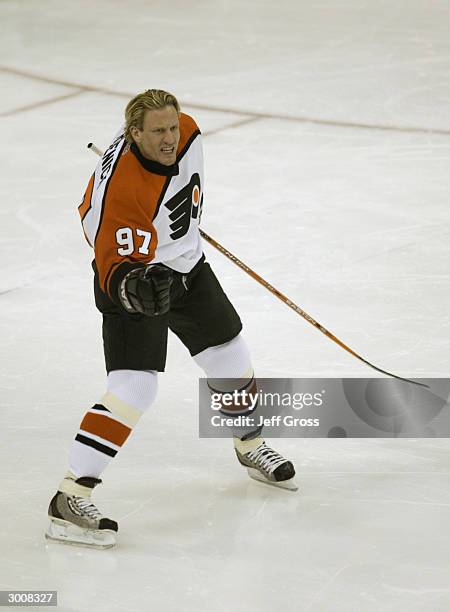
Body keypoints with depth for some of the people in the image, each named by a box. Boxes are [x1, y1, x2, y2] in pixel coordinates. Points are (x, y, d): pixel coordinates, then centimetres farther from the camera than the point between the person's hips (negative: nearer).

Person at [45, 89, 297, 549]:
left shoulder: (186, 133, -14)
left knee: (232, 362, 18)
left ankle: (252, 448, 46)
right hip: (133, 282, -7)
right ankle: (69, 499, -17)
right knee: (133, 390, -20)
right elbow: (115, 267, -34)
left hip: (187, 267, 7)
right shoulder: (121, 189, -36)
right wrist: (134, 286, -53)